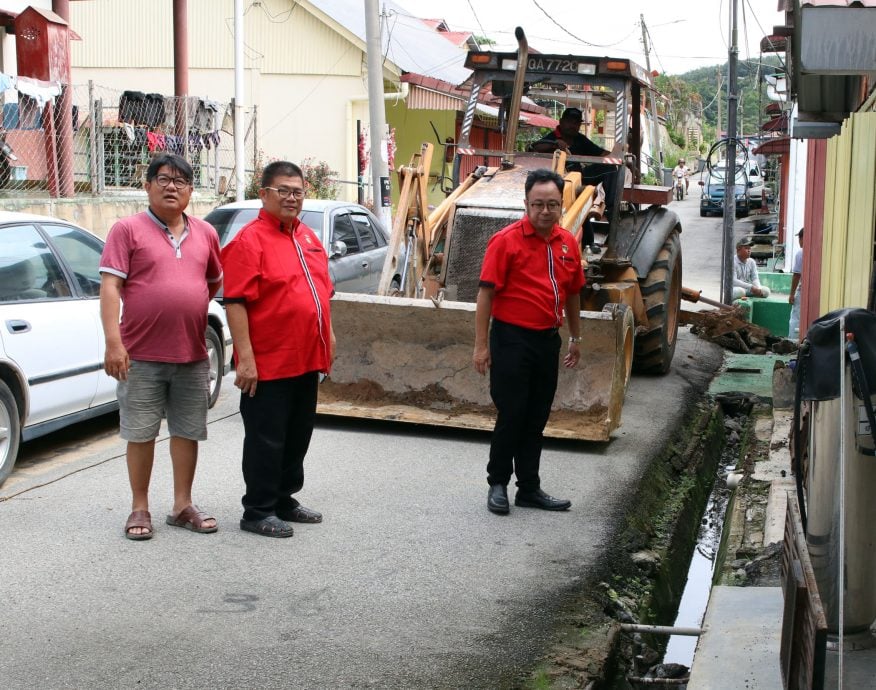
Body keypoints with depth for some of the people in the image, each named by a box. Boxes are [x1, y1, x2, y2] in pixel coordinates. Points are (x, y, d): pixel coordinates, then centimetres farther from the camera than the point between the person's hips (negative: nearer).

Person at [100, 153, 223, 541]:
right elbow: (109, 286, -10)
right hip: (141, 354, -4)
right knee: (141, 433, 4)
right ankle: (139, 508, 16)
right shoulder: (128, 230, -4)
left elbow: (214, 283, 22)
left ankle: (182, 505, 22)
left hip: (192, 354, 4)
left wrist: (186, 308, 12)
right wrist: (113, 342, -17)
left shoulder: (205, 234, 9)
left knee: (188, 431, 10)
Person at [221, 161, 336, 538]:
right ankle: (258, 511, 10)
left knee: (297, 436, 16)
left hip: (307, 360, 8)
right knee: (267, 440, 0)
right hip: (268, 364, -8)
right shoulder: (250, 239, -11)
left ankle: (284, 499, 29)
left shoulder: (308, 237, 14)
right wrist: (245, 357, -21)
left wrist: (328, 338, 18)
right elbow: (235, 302, -17)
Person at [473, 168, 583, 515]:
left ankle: (529, 488, 21)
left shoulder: (568, 242, 7)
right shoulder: (506, 240, -11)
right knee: (511, 415, -2)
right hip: (512, 339, -6)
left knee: (536, 419, 12)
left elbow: (572, 292, 18)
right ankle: (498, 483, 14)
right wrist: (481, 345, -15)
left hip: (548, 340, 6)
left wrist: (576, 337, 20)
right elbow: (486, 292, -12)